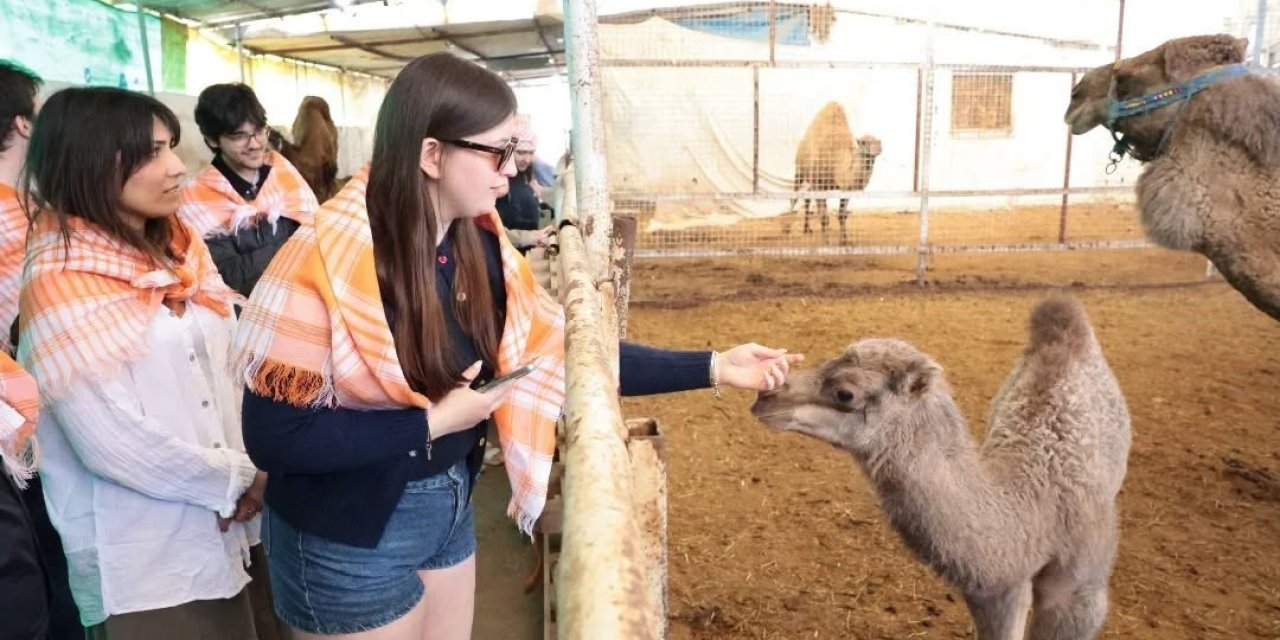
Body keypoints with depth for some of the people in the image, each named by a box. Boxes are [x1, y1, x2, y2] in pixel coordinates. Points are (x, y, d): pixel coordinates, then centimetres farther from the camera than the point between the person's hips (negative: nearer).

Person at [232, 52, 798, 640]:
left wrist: (712, 368, -8)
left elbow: (567, 351, -4)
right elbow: (274, 437, -23)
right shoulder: (328, 261, -25)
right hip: (347, 541, -6)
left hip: (449, 509, 6)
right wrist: (431, 422, -22)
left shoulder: (478, 247, -5)